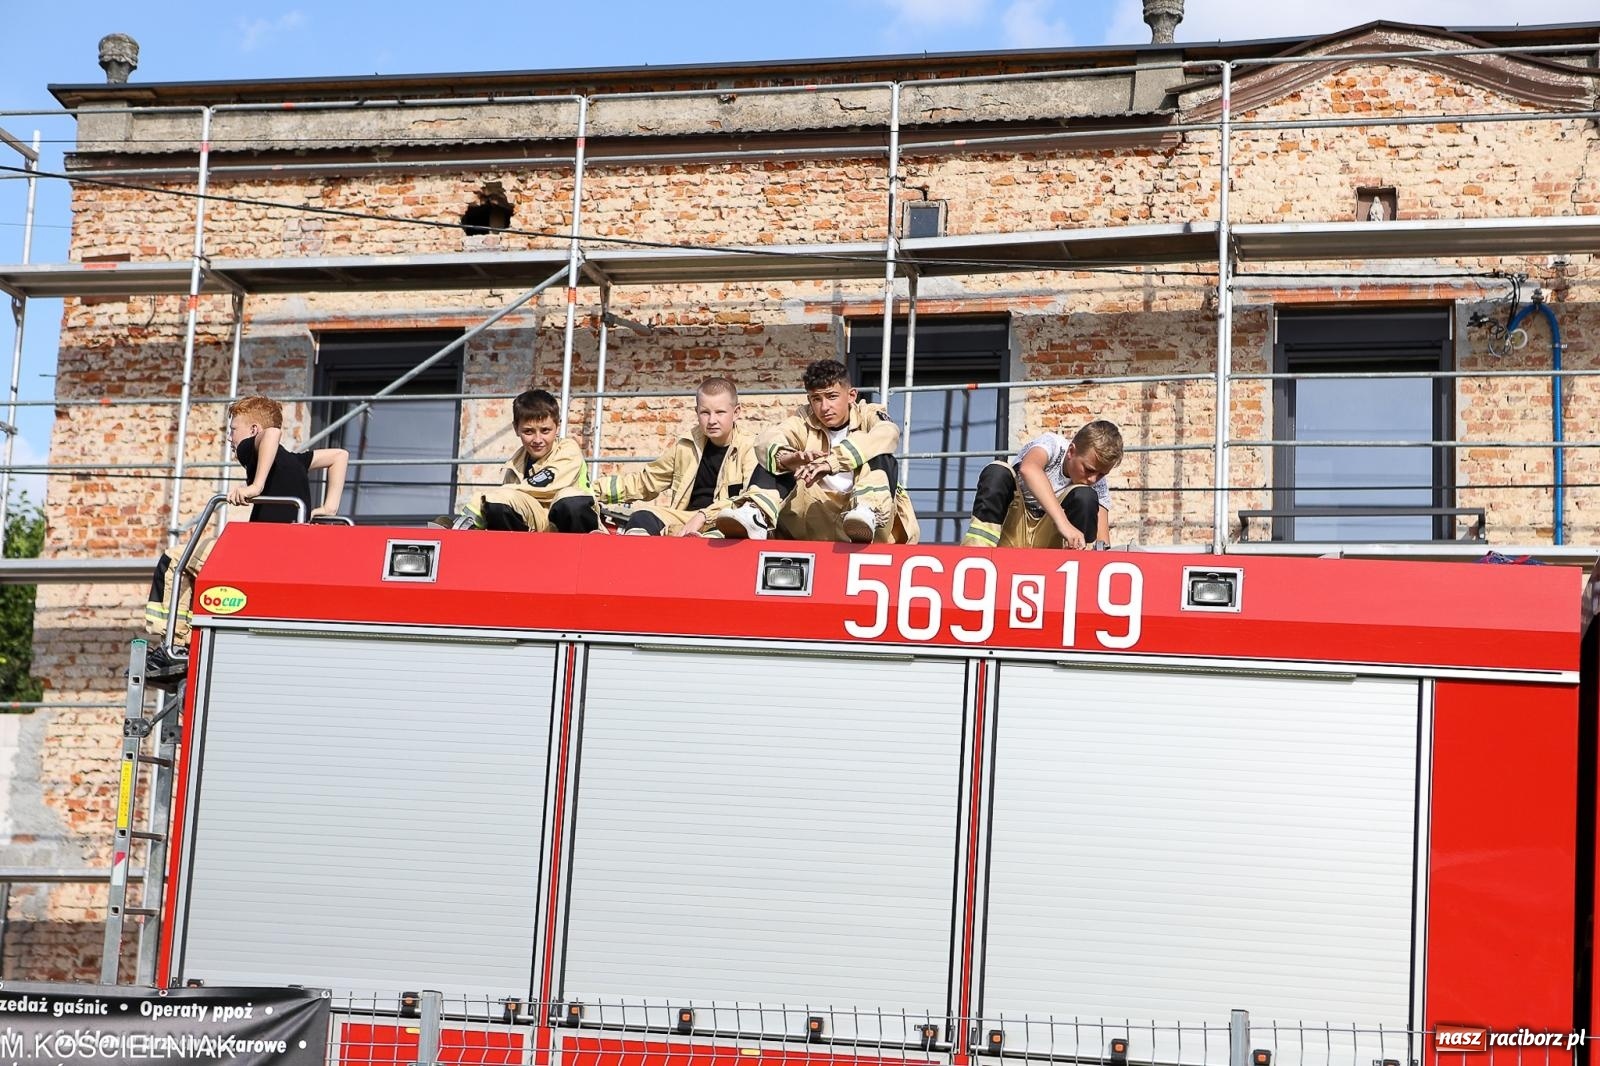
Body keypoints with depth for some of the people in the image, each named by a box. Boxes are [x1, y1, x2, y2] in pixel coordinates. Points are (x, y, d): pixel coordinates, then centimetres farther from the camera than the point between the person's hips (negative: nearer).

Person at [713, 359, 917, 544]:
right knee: (773, 461, -8)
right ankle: (756, 515, -35)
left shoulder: (869, 415, 1)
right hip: (817, 521, 2)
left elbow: (888, 434, -25)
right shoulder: (806, 420, 8)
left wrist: (831, 462, -38)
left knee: (882, 459, -24)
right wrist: (787, 458, -37)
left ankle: (866, 513, -50)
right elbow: (766, 441, -11)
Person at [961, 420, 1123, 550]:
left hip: (1047, 540, 2)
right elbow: (1028, 469, -42)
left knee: (1085, 497, -23)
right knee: (998, 471, -29)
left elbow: (1102, 540, -9)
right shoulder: (1054, 444, -17)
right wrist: (1063, 523, -53)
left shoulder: (1097, 484, -5)